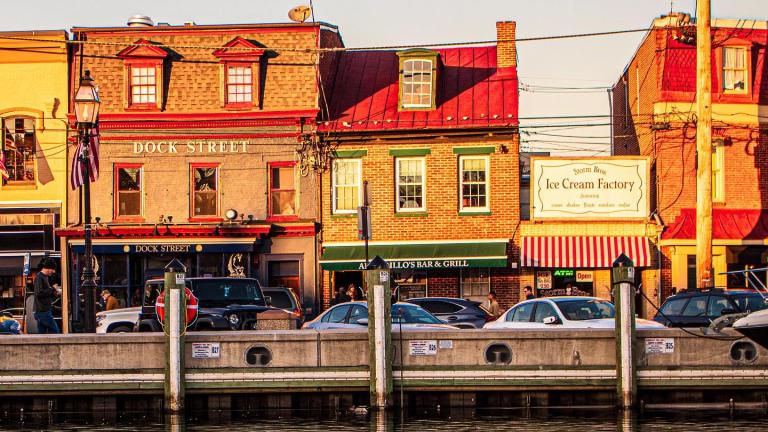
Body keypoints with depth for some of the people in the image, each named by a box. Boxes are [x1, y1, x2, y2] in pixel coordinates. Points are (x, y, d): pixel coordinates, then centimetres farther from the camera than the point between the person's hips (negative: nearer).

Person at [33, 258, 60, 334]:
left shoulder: (45, 277, 18)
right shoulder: (39, 276, -11)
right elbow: (39, 293, -22)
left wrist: (55, 293, 10)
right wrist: (52, 290, -13)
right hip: (42, 310, -10)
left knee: (42, 333, 9)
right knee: (55, 331, -10)